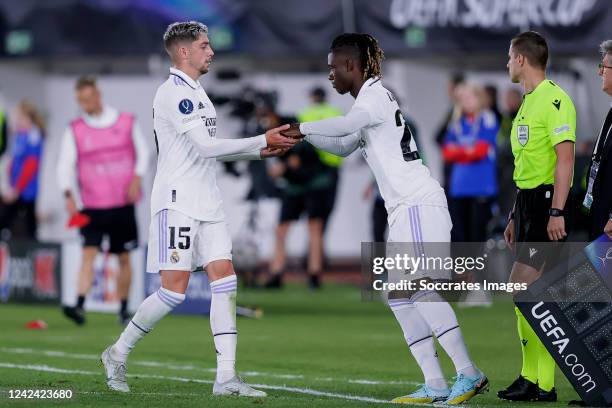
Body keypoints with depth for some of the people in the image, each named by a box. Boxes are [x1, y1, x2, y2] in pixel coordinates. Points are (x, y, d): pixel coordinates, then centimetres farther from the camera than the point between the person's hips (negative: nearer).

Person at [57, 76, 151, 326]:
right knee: (88, 253, -16)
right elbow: (65, 164, -3)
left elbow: (143, 152, 9)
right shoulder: (75, 130, 2)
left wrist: (136, 178, -7)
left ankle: (124, 309, 21)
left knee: (124, 258, 8)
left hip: (123, 204, 1)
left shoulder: (126, 122, 3)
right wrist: (68, 194, -18)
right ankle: (79, 305, -26)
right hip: (92, 207, -1)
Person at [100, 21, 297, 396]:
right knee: (174, 291, -10)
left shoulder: (196, 93, 18)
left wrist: (260, 150, 11)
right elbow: (206, 147, -19)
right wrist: (262, 140, -16)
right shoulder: (173, 93, -13)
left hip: (207, 203, 9)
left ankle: (226, 378, -5)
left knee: (225, 280, -2)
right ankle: (118, 354, 9)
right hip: (177, 202, -9)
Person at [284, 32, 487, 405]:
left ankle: (469, 374, -24)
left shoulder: (375, 95, -8)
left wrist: (303, 128, -16)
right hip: (405, 209, 10)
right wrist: (301, 135, 20)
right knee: (398, 295, 3)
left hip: (419, 203, -10)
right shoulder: (369, 100, 22)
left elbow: (347, 124, -27)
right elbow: (344, 146, 32)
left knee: (417, 287, -20)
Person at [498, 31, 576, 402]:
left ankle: (537, 382, -12)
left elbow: (565, 157, -19)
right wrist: (515, 216, 25)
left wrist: (556, 212, -25)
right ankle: (540, 382, 9)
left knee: (523, 288, -14)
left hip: (547, 202, -10)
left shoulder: (554, 100, -12)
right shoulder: (528, 103, 19)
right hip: (528, 202, 10)